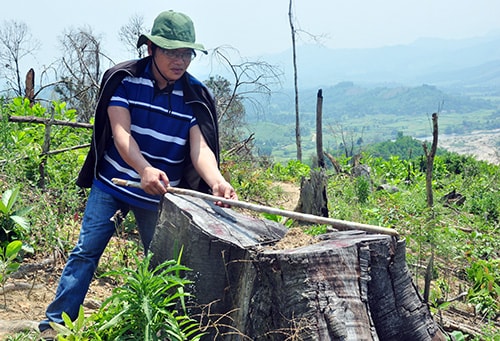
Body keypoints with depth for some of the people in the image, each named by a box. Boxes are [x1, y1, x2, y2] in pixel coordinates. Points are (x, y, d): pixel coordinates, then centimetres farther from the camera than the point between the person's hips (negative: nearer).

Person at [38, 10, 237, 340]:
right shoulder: (124, 78, -12)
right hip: (111, 183, -1)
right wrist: (145, 169, -41)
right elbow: (121, 132, -21)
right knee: (86, 250, 1)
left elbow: (200, 147, -19)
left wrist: (216, 181, -41)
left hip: (160, 194, 1)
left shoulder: (196, 96, -9)